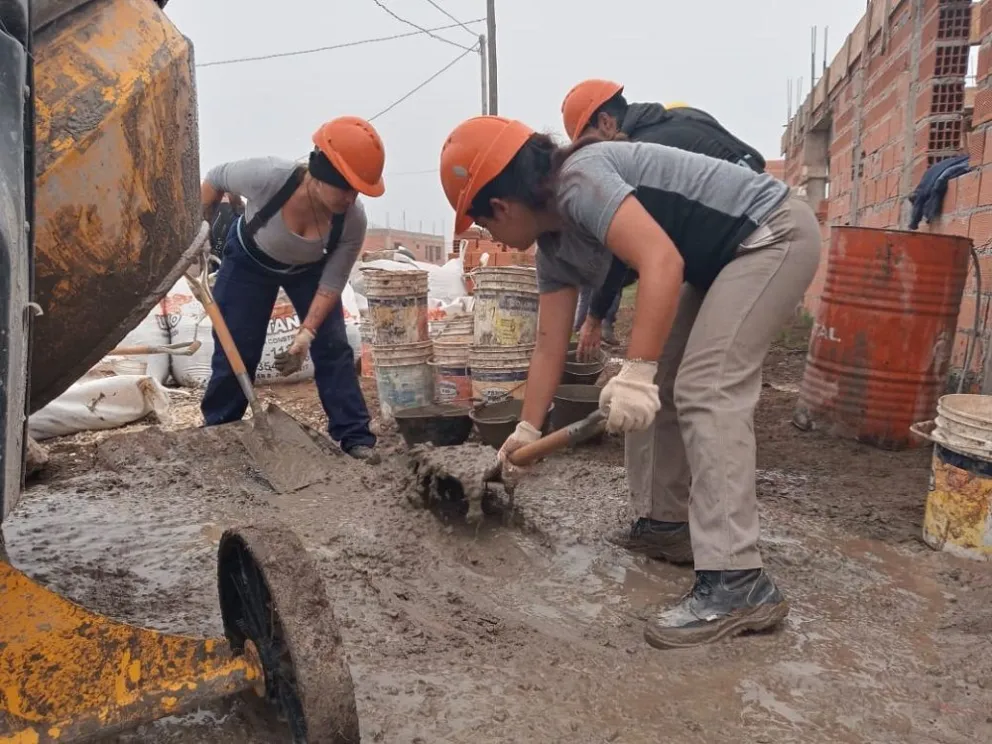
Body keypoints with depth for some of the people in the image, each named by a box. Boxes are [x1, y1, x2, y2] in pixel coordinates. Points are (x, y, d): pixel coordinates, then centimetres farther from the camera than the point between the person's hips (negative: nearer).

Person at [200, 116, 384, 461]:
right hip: (249, 261, -1)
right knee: (235, 352, 0)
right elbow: (214, 180, -17)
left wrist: (306, 333, -33)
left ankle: (356, 437, 2)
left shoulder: (353, 220, -32)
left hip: (309, 269, 2)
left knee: (333, 347, -8)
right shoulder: (269, 176, -40)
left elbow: (331, 285, -23)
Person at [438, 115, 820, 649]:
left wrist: (635, 373, -39)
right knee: (665, 385, 13)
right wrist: (526, 431, 13)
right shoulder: (556, 249, 6)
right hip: (723, 261, 10)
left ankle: (737, 582, -19)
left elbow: (663, 262, -35)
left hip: (775, 235, -10)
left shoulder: (578, 179, -23)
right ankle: (671, 522, 24)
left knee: (705, 388, -19)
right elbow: (549, 344, 10)